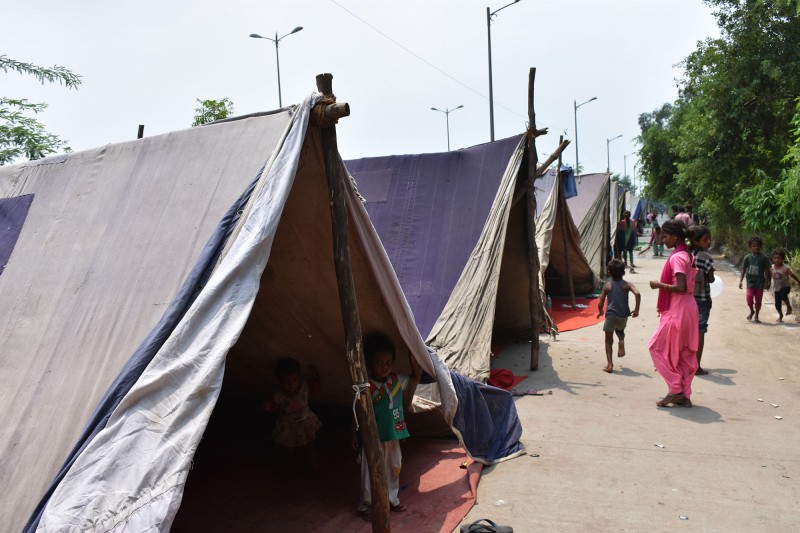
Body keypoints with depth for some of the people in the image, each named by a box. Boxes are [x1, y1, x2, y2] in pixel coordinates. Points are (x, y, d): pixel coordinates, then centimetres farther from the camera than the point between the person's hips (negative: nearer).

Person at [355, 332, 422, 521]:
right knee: (372, 473, 6)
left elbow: (417, 376, 10)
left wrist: (412, 355, -2)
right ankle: (366, 506, 26)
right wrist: (355, 435, -15)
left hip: (393, 437, 6)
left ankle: (391, 499, 41)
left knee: (393, 469, 20)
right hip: (374, 439, -6)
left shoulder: (397, 380, -2)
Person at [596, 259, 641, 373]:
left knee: (608, 340, 8)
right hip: (623, 315, 2)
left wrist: (600, 312, 21)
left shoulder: (607, 286, 4)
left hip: (611, 315, -2)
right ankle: (621, 342, 0)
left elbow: (600, 304, 1)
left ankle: (609, 364, -1)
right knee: (620, 331, 32)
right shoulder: (627, 285, 4)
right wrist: (636, 309, -5)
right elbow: (637, 294, -15)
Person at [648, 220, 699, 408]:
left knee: (657, 346, 2)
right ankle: (684, 395, 19)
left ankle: (675, 390, 4)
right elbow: (689, 284, 16)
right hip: (689, 307, 10)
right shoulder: (688, 255, 12)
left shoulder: (677, 257, -17)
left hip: (677, 311, -10)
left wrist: (659, 285, -14)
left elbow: (681, 287, -24)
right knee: (684, 353, 13)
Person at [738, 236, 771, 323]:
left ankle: (756, 316, 21)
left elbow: (766, 270, 1)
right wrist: (740, 280, 0)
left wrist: (767, 282, -3)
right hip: (750, 281, 0)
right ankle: (752, 311, 17)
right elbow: (743, 269, 4)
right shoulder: (747, 257, 0)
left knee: (758, 300, 6)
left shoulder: (763, 258, -3)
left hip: (760, 282, 0)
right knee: (749, 298, -12)